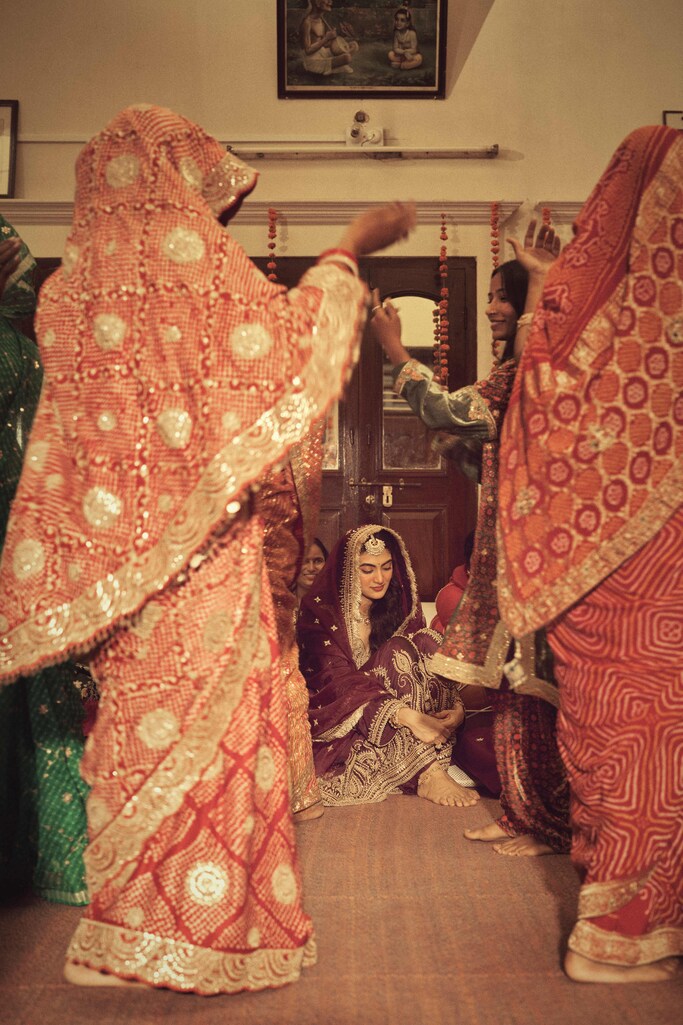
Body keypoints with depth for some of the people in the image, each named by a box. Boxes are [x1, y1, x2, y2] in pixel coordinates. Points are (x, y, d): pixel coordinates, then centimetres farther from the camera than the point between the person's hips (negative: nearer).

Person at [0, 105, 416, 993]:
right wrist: (349, 251, 1)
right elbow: (280, 342, -9)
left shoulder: (72, 281, 14)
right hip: (197, 537, -7)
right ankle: (198, 930, 8)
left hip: (119, 538, 7)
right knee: (207, 712, 0)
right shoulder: (182, 246, -6)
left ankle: (136, 918, 24)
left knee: (140, 713, 13)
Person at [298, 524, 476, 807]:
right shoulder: (321, 611, -10)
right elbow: (339, 680, -23)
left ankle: (430, 773, -34)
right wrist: (409, 717, -35)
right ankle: (427, 774, -37)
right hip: (338, 718, -5)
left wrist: (456, 705, -27)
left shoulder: (399, 603, 6)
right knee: (398, 653, -24)